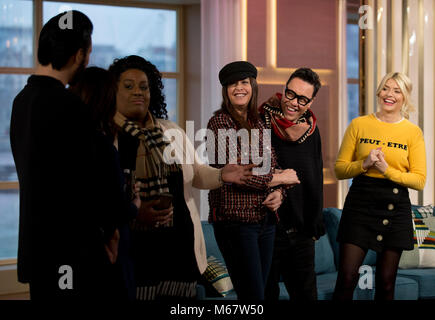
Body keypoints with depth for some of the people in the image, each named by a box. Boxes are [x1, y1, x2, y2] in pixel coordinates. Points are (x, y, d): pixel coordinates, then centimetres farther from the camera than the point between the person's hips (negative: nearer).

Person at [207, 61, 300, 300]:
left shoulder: (259, 124, 14)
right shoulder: (219, 123, -6)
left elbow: (272, 167, 18)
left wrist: (278, 194, -4)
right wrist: (279, 179, -7)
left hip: (266, 219, 7)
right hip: (235, 220, -6)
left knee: (259, 288, 9)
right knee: (253, 295, -8)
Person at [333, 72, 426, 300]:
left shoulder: (413, 132, 5)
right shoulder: (359, 125, 5)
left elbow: (419, 180, 0)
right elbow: (339, 169, 6)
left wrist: (387, 170, -13)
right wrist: (364, 164, -12)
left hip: (395, 208, 1)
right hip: (360, 204, -1)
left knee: (386, 283, 5)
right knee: (346, 278, -8)